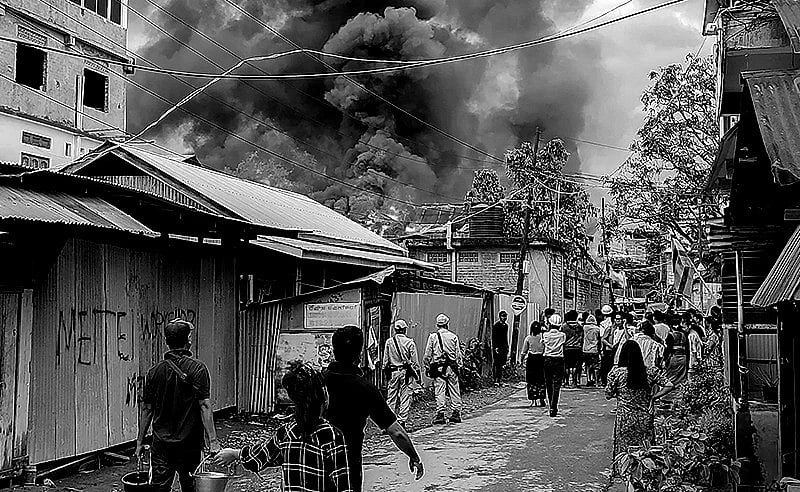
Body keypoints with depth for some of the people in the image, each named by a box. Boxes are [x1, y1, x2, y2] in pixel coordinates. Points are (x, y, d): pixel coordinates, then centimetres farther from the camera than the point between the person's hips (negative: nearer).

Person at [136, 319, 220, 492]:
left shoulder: (155, 371, 2)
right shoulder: (197, 368, -9)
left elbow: (146, 409, 5)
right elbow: (205, 406, -16)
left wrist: (140, 441, 13)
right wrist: (212, 440, -16)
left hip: (161, 442, 3)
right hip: (189, 443, -2)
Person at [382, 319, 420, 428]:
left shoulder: (389, 342, 0)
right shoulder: (410, 342, -5)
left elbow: (385, 361, 4)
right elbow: (415, 361, -2)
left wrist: (386, 371, 14)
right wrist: (417, 374, 5)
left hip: (393, 372, 2)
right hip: (406, 372, -2)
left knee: (391, 397, 8)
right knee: (405, 397, 3)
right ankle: (402, 421, 3)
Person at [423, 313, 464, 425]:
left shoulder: (433, 337, -1)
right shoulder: (453, 336, 2)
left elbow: (427, 355, 0)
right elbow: (459, 354, 5)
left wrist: (427, 367, 9)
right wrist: (459, 365, 14)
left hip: (438, 368, -1)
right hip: (451, 368, 1)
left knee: (439, 392, 0)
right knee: (454, 392, 7)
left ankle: (440, 414, -3)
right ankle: (455, 414, 8)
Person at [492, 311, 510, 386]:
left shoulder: (506, 325, 14)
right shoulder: (496, 326, -8)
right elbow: (493, 338, -11)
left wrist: (507, 346, 17)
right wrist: (495, 347, -16)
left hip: (504, 347, 7)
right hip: (497, 347, -7)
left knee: (502, 364, 6)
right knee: (497, 364, -6)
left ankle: (500, 380, 10)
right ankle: (496, 380, -4)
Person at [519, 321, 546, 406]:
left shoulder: (528, 338, -2)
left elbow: (524, 351, 2)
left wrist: (521, 360, 11)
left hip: (531, 360, 0)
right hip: (541, 359, 0)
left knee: (531, 381, 6)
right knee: (541, 381, 7)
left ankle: (533, 400, 4)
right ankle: (541, 399, 5)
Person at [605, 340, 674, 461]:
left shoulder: (617, 373, -8)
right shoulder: (650, 372, -2)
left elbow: (608, 395, -2)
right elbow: (670, 386, -4)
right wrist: (653, 397, 0)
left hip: (624, 420, -2)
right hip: (645, 419, 2)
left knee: (623, 454, 6)